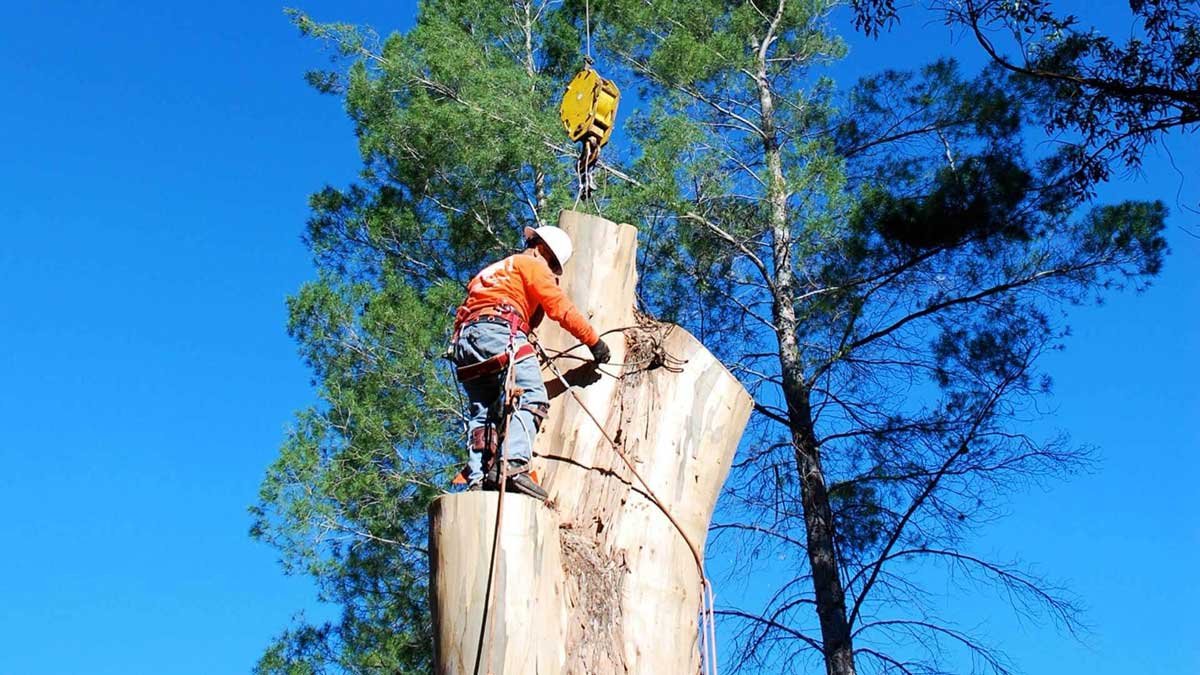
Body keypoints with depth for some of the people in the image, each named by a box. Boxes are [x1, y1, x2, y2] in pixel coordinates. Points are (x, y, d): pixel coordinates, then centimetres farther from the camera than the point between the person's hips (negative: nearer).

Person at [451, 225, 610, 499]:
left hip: (464, 340, 9)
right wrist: (594, 342, 10)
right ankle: (512, 464, -40)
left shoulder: (494, 271, 40)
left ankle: (477, 478, -14)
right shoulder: (531, 265, 14)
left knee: (482, 412, 2)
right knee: (531, 396, -20)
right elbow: (561, 307, 6)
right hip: (497, 330, -9)